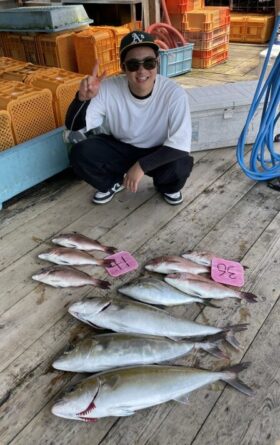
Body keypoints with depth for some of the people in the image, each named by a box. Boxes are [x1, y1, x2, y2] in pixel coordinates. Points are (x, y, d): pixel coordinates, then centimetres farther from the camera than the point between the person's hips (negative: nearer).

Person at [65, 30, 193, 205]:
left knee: (181, 164, -33)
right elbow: (73, 126, -20)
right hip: (119, 148, 2)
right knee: (80, 153, -23)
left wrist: (141, 165, -33)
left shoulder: (174, 93, -26)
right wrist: (83, 98, -41)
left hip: (157, 153, -1)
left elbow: (181, 145, -29)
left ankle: (167, 187, 6)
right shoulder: (108, 89, -20)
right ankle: (114, 183, 9)